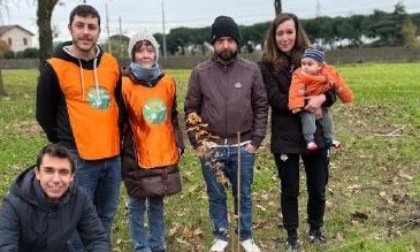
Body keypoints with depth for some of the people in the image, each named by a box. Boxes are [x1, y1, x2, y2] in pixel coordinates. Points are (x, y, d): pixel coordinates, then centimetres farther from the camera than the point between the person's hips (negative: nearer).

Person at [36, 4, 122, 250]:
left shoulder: (112, 64, 5)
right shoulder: (55, 68, -8)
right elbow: (45, 115, 0)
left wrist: (115, 140, 14)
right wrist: (65, 145, 5)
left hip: (113, 156, 5)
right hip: (78, 159, -5)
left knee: (106, 216, 16)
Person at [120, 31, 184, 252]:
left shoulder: (167, 82, 4)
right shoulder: (125, 84, -10)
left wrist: (179, 144, 11)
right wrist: (122, 155, -7)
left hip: (165, 156, 4)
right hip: (137, 158, -4)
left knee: (157, 204, 17)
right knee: (137, 206, 8)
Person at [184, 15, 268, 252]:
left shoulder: (252, 70, -3)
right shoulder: (201, 72, -4)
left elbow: (261, 107, 2)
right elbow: (191, 109, 2)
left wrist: (256, 140, -3)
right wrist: (197, 142, -2)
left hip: (243, 146, 0)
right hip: (211, 146, 0)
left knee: (244, 194, 13)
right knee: (216, 195, 13)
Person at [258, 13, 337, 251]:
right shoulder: (267, 65, -4)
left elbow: (331, 86, 1)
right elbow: (275, 98, -13)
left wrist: (322, 98, -22)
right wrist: (306, 104, -23)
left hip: (316, 133, 2)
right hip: (285, 137, -2)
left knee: (318, 188, 13)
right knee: (290, 190, 10)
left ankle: (316, 229, 36)